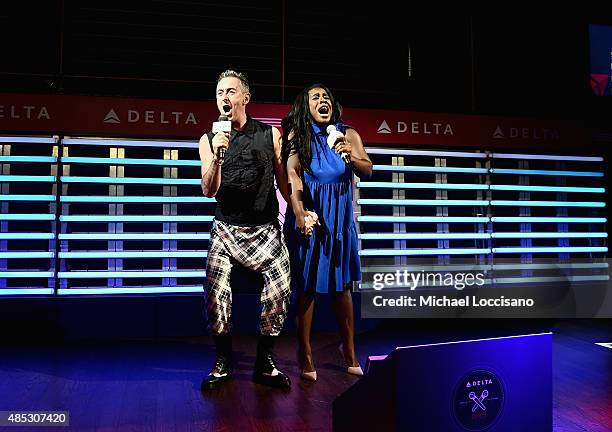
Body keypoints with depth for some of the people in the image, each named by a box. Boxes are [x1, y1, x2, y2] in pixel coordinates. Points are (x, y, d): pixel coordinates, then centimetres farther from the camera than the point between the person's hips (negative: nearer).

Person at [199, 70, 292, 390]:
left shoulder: (270, 134, 2)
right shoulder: (209, 140, 3)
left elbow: (283, 181, 8)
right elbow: (209, 190, -6)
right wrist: (217, 156, -22)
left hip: (265, 229, 0)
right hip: (225, 230, 1)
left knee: (279, 292, -13)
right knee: (215, 295, -13)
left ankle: (265, 363, 7)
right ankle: (222, 362, 9)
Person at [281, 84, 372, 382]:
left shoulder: (348, 135, 7)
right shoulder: (298, 136, 0)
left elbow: (367, 171, -1)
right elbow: (293, 174, -13)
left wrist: (352, 157, -22)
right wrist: (300, 213, -27)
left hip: (340, 217, 2)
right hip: (309, 215, -2)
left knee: (342, 284, 9)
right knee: (307, 285, 0)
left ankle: (349, 351, 23)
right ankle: (305, 355, 11)